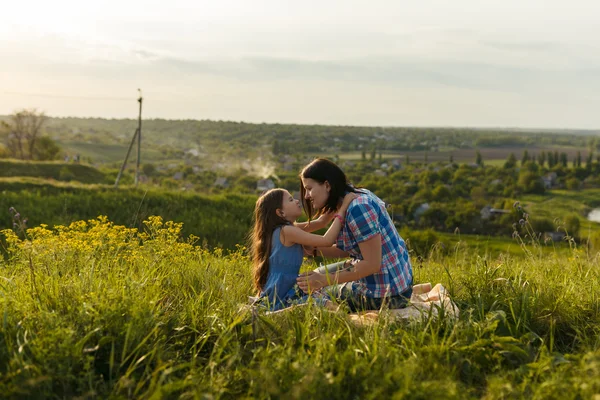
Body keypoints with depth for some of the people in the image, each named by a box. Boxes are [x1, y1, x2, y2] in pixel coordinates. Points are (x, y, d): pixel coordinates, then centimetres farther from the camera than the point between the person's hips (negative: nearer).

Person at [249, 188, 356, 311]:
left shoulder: (282, 230, 12)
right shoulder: (286, 231, -18)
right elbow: (327, 240, -23)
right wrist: (342, 209, -17)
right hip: (280, 300, -11)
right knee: (333, 306, -21)